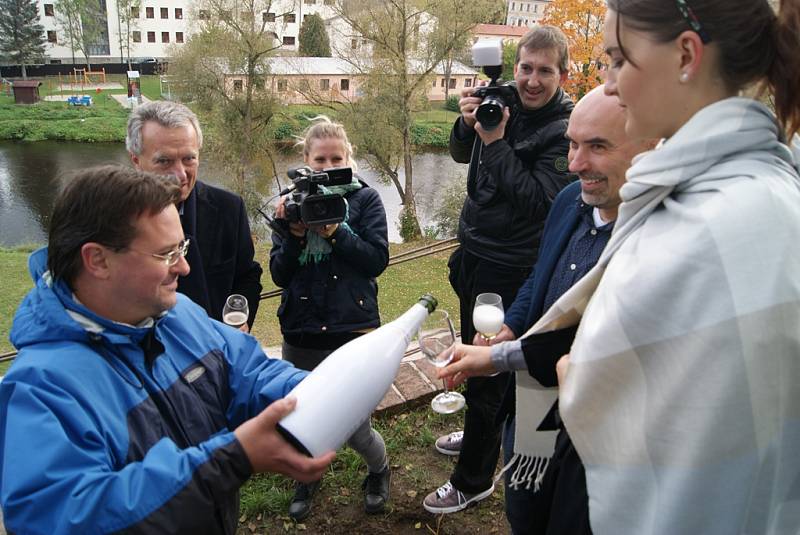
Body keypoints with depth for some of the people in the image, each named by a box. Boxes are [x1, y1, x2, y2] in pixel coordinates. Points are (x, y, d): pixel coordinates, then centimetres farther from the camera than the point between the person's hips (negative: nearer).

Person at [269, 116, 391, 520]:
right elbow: (278, 274, -1)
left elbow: (378, 259, -10)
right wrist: (295, 236, -18)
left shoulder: (365, 199, -2)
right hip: (301, 333, 3)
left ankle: (379, 469, 37)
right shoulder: (294, 202, 3)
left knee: (354, 429, 3)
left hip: (353, 331, -2)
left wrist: (335, 232, -21)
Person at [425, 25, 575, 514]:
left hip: (509, 271, -7)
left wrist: (496, 142, -23)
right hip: (474, 252, 7)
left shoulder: (565, 130, -17)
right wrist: (468, 123, -8)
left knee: (488, 371, 3)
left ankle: (474, 480, 21)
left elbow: (538, 199, -24)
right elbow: (462, 155, 12)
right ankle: (479, 433, 46)